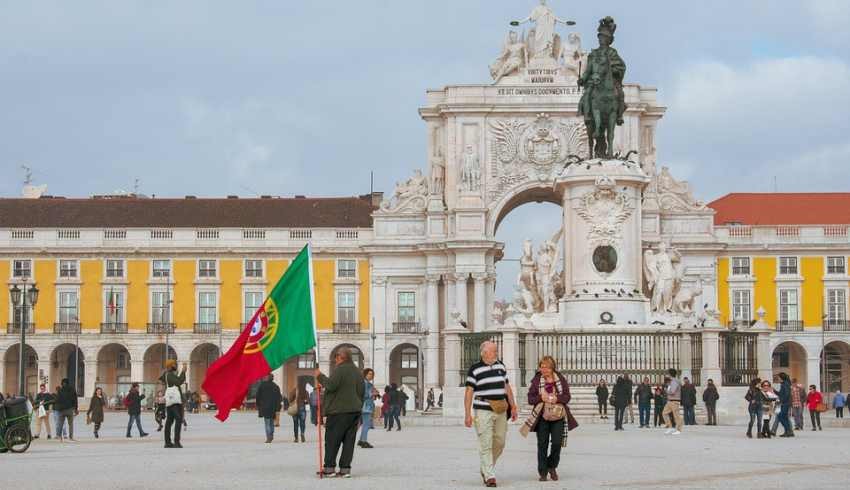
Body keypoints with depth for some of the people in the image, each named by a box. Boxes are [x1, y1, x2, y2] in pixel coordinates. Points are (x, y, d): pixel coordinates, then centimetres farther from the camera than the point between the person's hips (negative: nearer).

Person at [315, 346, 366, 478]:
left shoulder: (340, 369, -11)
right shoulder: (357, 371, 14)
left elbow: (331, 385, -21)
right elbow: (362, 392, 17)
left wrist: (320, 376, -7)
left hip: (339, 410, -7)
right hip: (355, 410, 7)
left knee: (332, 439, 0)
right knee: (349, 440, 6)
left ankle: (329, 468, 0)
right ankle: (345, 468, 3)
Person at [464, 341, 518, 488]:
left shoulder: (501, 366, 11)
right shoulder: (474, 369, -5)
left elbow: (507, 387, 19)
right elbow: (469, 392, -6)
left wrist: (513, 407, 16)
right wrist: (467, 414, -11)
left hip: (500, 411, 5)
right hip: (483, 411, -5)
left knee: (499, 443, 8)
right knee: (485, 445, -8)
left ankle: (485, 468, 28)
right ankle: (489, 476, -6)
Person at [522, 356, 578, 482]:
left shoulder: (560, 379, 5)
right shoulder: (536, 380, 4)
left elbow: (567, 396, 3)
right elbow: (530, 398, 2)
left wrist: (557, 398, -16)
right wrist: (541, 397, -16)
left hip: (558, 416, 0)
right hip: (542, 416, 0)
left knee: (557, 443, -6)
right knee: (542, 444, -1)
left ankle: (552, 467, 20)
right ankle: (542, 472, 8)